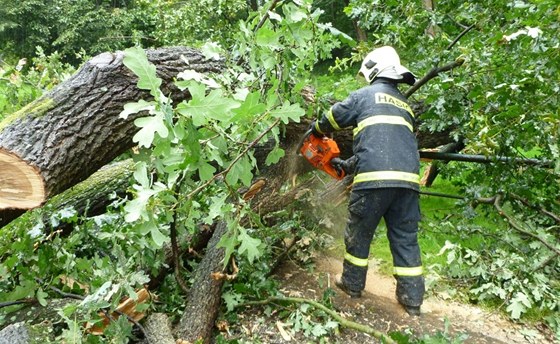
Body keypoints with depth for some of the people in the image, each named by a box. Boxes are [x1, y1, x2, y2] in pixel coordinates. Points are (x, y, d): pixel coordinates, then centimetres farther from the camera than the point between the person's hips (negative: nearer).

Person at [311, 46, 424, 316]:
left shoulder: (364, 95, 7)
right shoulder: (404, 104, 26)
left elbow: (331, 120, 18)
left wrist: (314, 131, 41)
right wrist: (349, 164, 36)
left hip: (374, 179, -5)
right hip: (407, 180, 6)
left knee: (359, 233, 13)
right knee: (406, 238, 13)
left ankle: (352, 283, 29)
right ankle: (412, 299, 20)